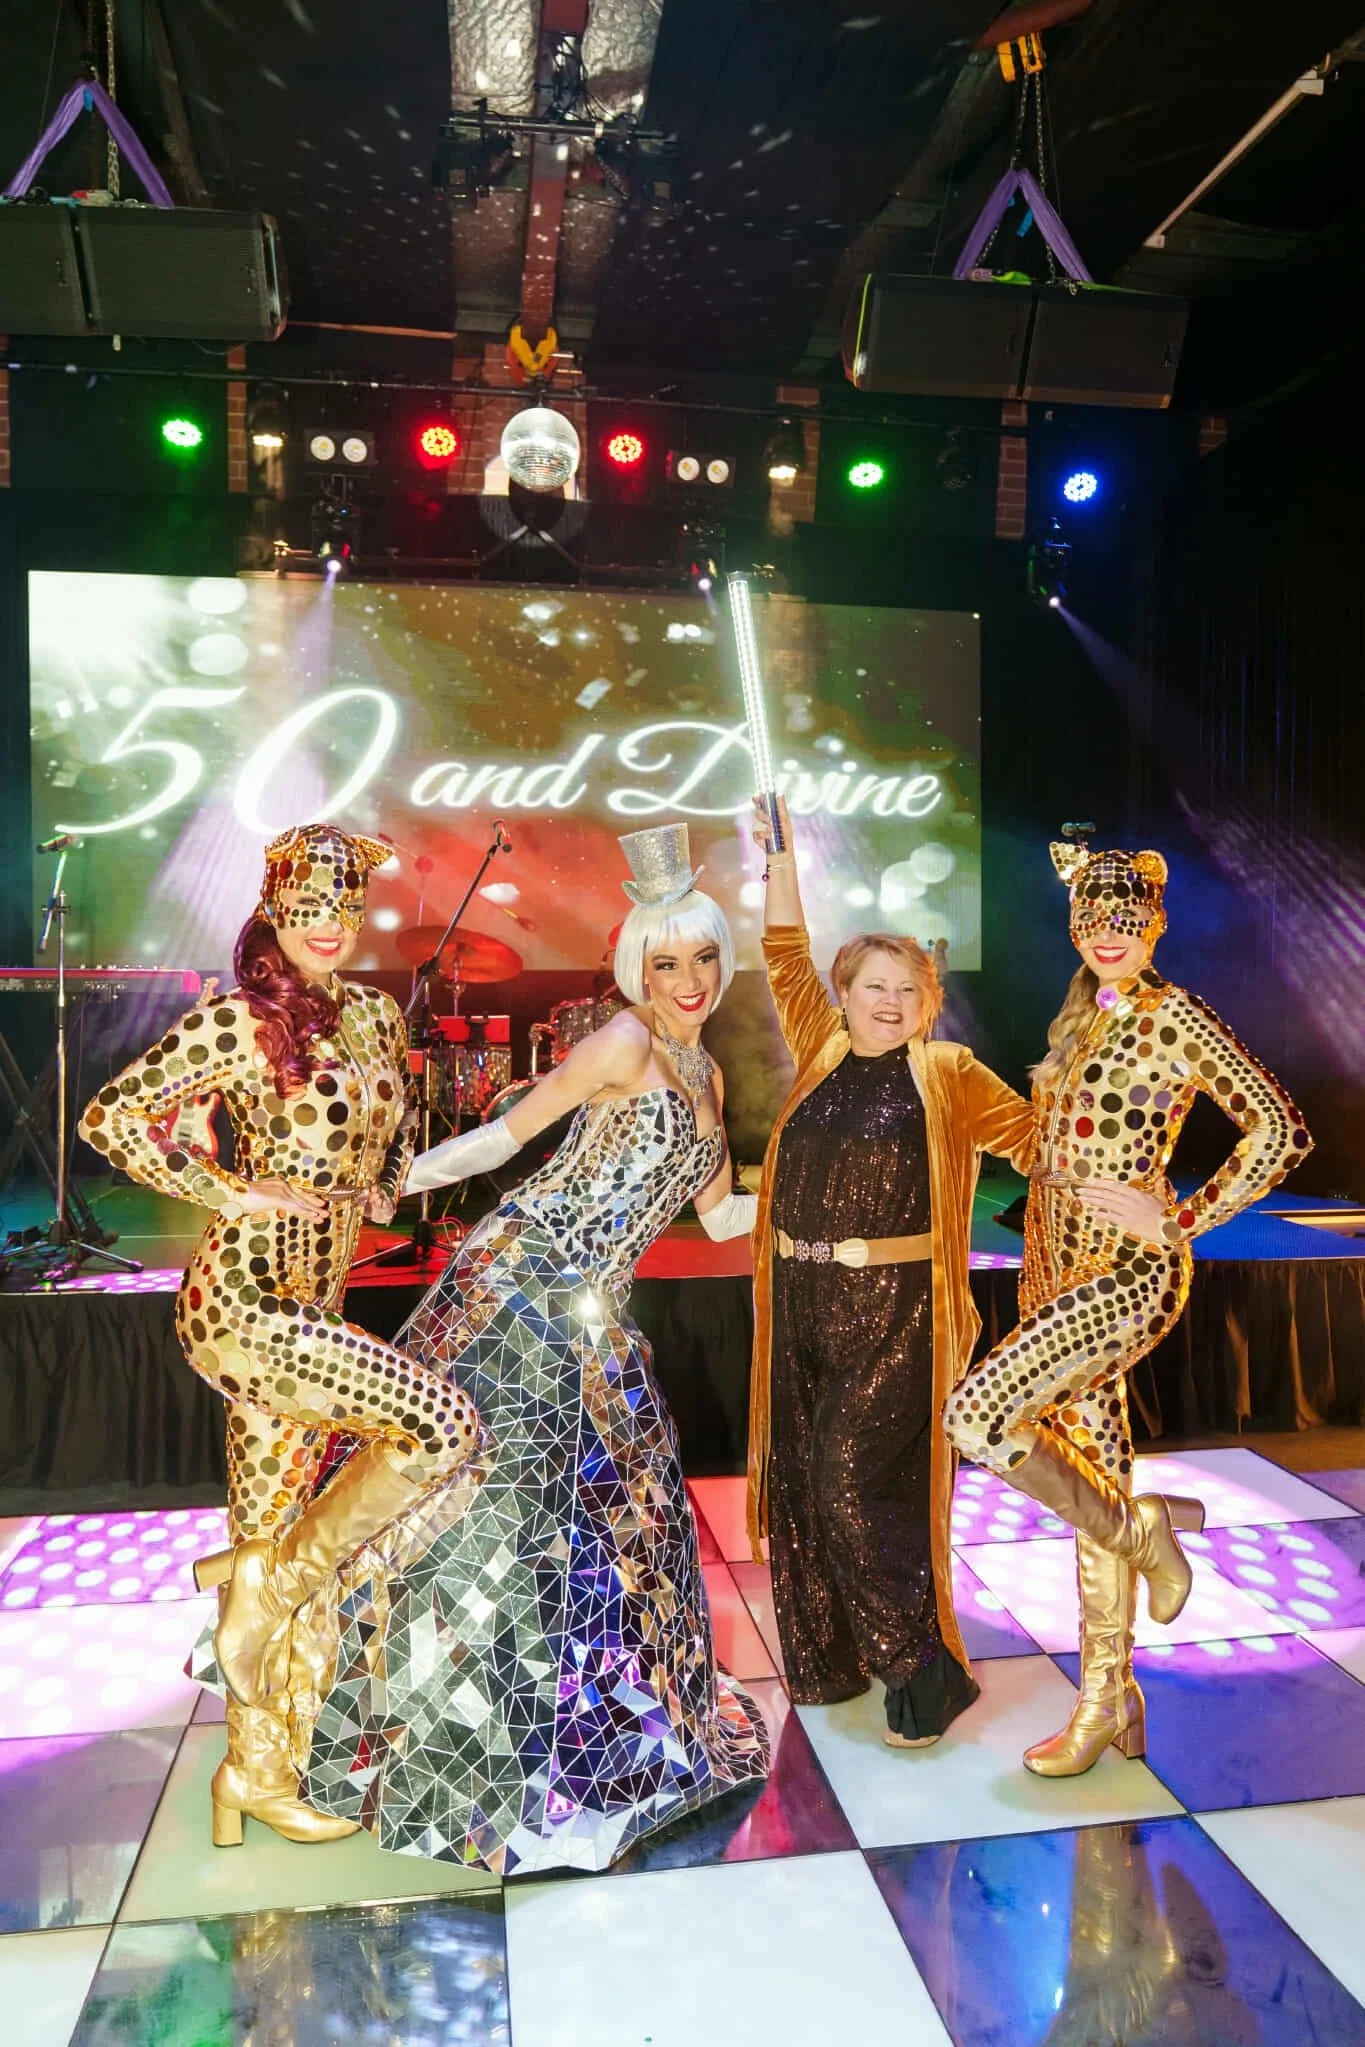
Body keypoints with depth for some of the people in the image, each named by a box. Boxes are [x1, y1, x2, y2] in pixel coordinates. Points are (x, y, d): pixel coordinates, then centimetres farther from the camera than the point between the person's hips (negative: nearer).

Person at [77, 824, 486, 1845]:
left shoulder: (375, 1014, 9)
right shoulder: (236, 1021, -11)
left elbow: (401, 1114, 27)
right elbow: (110, 1118, -13)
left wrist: (383, 1190, 12)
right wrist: (233, 1192, -14)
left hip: (312, 1308, 7)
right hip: (244, 1301, -7)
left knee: (276, 1534, 14)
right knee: (446, 1423, -16)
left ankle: (256, 1766, 30)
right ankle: (273, 1579, 4)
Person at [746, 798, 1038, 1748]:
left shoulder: (948, 1075, 0)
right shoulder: (820, 1053, 9)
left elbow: (1035, 1137, 2)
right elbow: (787, 959, 9)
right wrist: (782, 855, 4)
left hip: (893, 1310, -5)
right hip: (801, 1301, 5)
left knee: (859, 1484, -5)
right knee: (801, 1480, 11)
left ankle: (924, 1671, 13)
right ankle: (828, 1660, 28)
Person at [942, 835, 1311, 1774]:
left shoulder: (1178, 1018, -10)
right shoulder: (1079, 1021, 13)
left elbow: (1282, 1131, -13)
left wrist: (1178, 1219, -12)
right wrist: (1038, 1274, 16)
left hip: (1133, 1272, -8)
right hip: (1070, 1273, 8)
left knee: (978, 1417, -18)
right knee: (1093, 1476, 12)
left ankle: (1143, 1527, 7)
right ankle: (1111, 1703, 25)